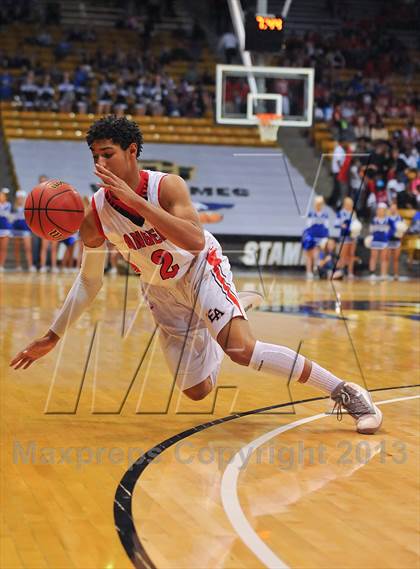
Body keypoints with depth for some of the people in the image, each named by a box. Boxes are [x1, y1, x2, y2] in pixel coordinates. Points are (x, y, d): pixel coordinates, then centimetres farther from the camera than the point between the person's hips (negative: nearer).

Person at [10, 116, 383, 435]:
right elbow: (89, 281, -3)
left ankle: (344, 392, -20)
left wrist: (134, 200, -46)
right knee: (197, 391, 6)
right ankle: (232, 313, 39)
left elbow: (196, 242, -43)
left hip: (201, 269, -4)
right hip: (161, 290, 5)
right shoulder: (96, 215, -17)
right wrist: (53, 337, -5)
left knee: (241, 348, -30)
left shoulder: (167, 186, -27)